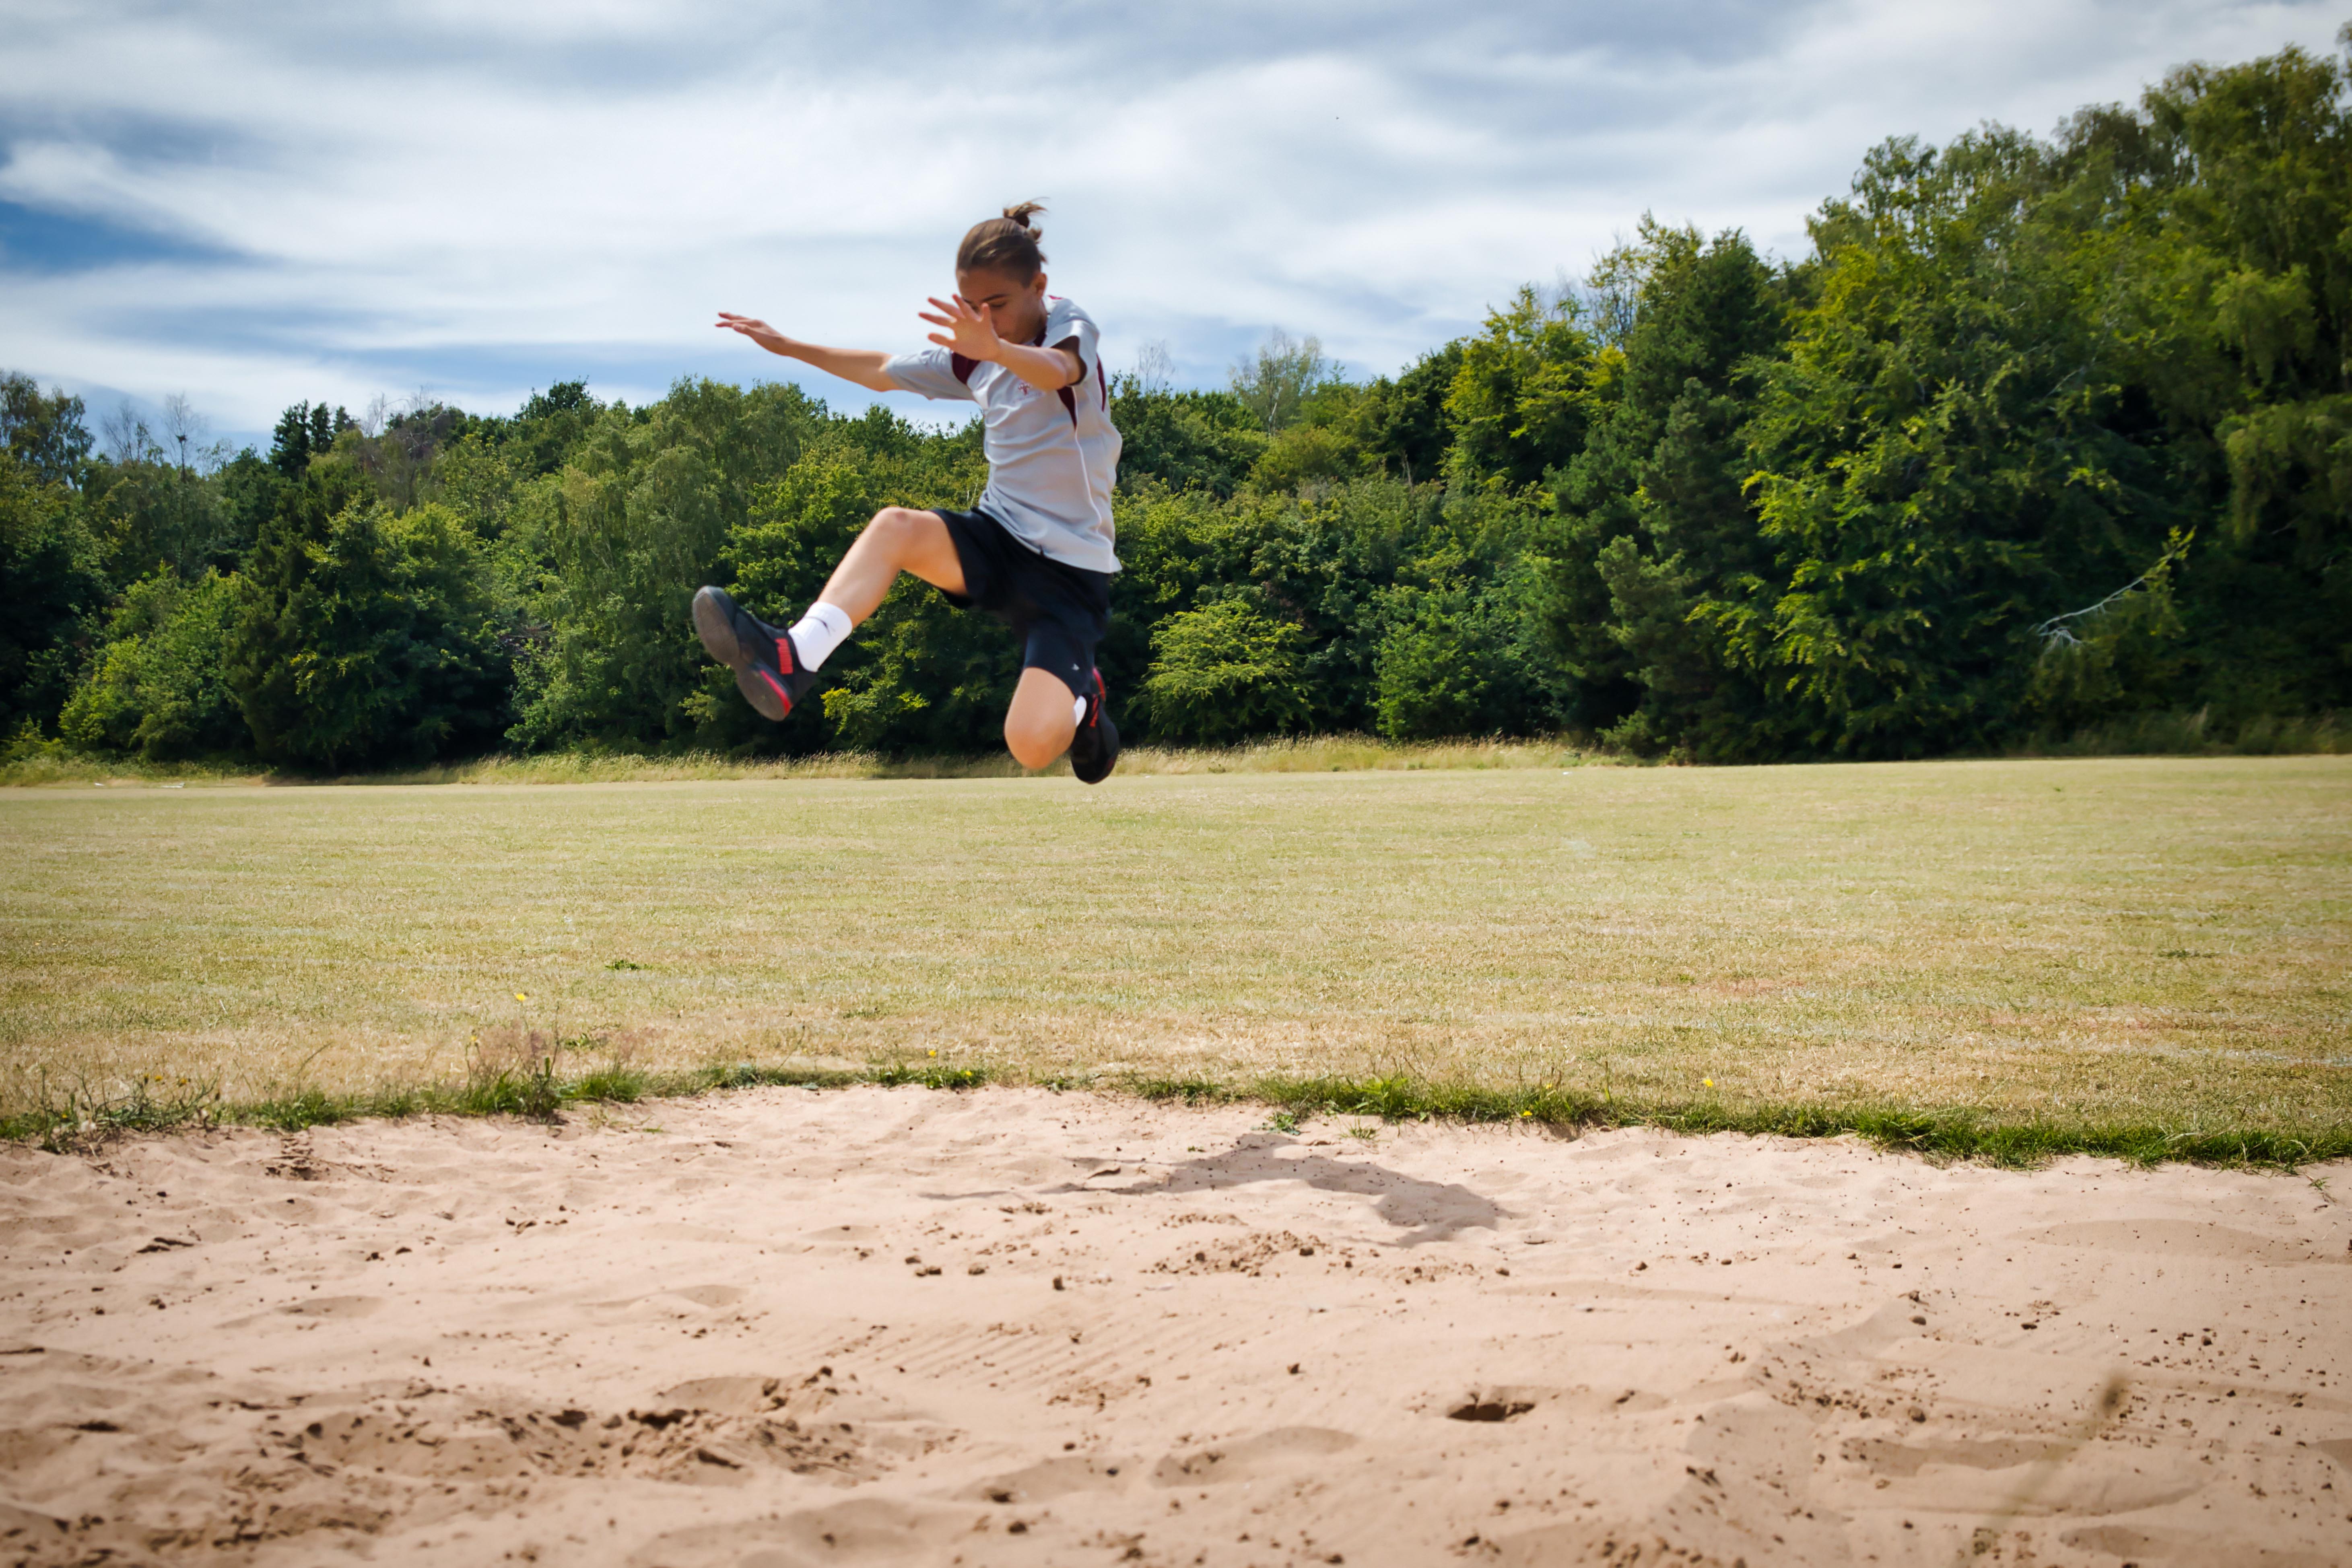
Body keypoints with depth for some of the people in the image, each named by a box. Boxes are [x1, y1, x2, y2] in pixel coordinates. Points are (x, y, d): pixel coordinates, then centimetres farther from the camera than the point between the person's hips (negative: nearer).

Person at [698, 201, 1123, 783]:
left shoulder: (1069, 326, -11)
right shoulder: (975, 358, 9)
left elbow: (1058, 371, -37)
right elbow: (884, 371, 27)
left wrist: (997, 348, -59)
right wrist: (791, 347, 25)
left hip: (1071, 565, -6)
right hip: (1000, 537, 6)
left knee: (1032, 745, -24)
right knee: (896, 527, -28)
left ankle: (1081, 699, 11)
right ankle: (792, 659, -34)